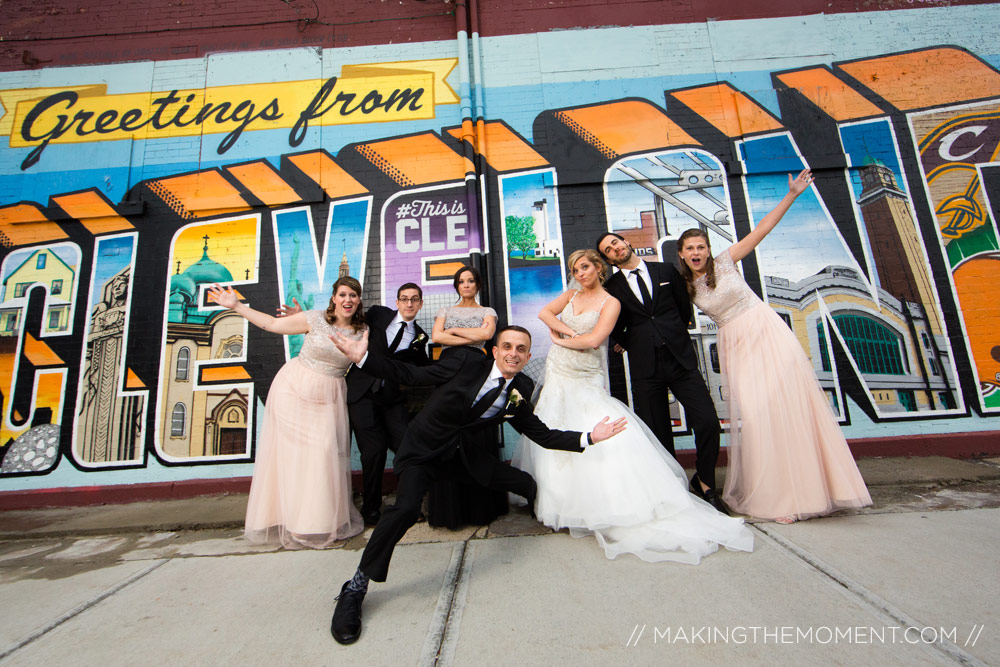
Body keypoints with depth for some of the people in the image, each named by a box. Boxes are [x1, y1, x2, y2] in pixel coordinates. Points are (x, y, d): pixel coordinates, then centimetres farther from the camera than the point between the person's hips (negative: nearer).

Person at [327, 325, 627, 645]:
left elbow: (543, 435, 2)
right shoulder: (463, 363, -16)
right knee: (406, 508, -28)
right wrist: (362, 357, -23)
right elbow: (409, 374, -13)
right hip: (423, 450, -4)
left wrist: (589, 438, -6)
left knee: (529, 486, 4)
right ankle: (356, 588, -6)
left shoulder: (520, 390, -5)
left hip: (469, 456, 4)